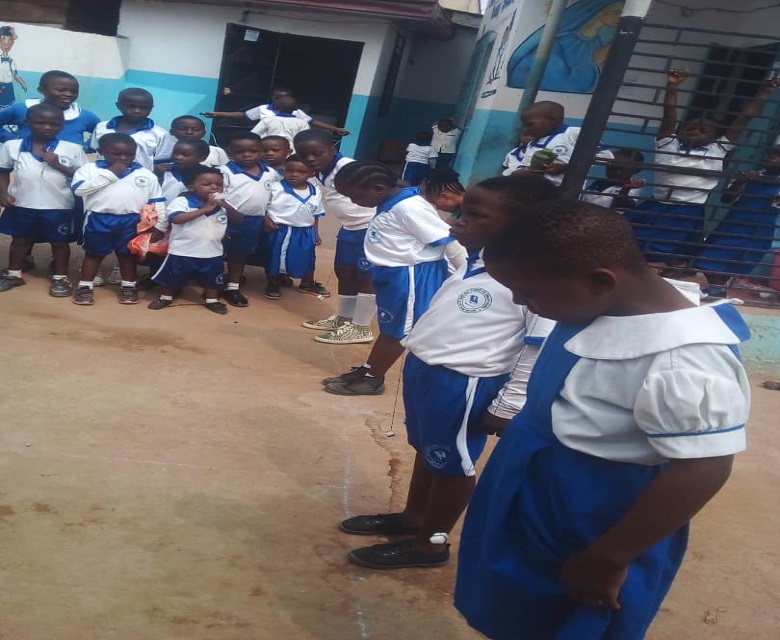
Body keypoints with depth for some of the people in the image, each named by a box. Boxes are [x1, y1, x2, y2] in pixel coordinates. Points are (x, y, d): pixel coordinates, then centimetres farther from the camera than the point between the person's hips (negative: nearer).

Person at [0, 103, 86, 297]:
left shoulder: (72, 149, -8)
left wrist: (58, 165, -19)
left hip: (59, 207, -2)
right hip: (22, 205, 2)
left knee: (59, 242, 11)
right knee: (21, 239, 18)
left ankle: (60, 277, 27)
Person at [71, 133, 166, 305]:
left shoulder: (146, 174, 4)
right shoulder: (89, 169, -2)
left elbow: (157, 201, 6)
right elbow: (79, 189, -17)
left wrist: (160, 225, -2)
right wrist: (109, 174, -15)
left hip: (131, 221, 1)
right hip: (99, 220, -1)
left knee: (127, 254, 13)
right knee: (94, 253, 11)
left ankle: (128, 286, 25)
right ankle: (85, 286, 21)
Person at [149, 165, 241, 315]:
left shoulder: (223, 203, 2)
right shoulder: (182, 201, -13)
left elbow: (238, 220, 2)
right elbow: (175, 218, -30)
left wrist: (227, 207, -19)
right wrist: (205, 209, -30)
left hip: (212, 252, 3)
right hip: (182, 252, -3)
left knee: (211, 278, 15)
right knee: (173, 276, 13)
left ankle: (211, 300, 35)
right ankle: (166, 297, 34)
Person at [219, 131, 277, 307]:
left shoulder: (270, 173, 5)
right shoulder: (225, 171, -10)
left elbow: (273, 197, 14)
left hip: (255, 222, 5)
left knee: (240, 254, 16)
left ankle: (232, 288, 26)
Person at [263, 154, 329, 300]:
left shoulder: (315, 192, 2)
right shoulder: (275, 188, -13)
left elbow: (316, 215, 11)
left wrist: (316, 233, 13)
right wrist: (266, 220, -20)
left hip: (305, 232, 4)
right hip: (280, 231, -4)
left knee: (307, 259, 18)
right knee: (276, 258, 8)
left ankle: (307, 284, 39)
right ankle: (273, 284, 29)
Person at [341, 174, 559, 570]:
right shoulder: (475, 259, 6)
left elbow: (542, 350, -22)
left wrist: (508, 407, -17)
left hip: (462, 384, -9)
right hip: (423, 368, 9)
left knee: (451, 463, 10)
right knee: (425, 450, 24)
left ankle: (431, 542, 28)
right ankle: (411, 518, 44)